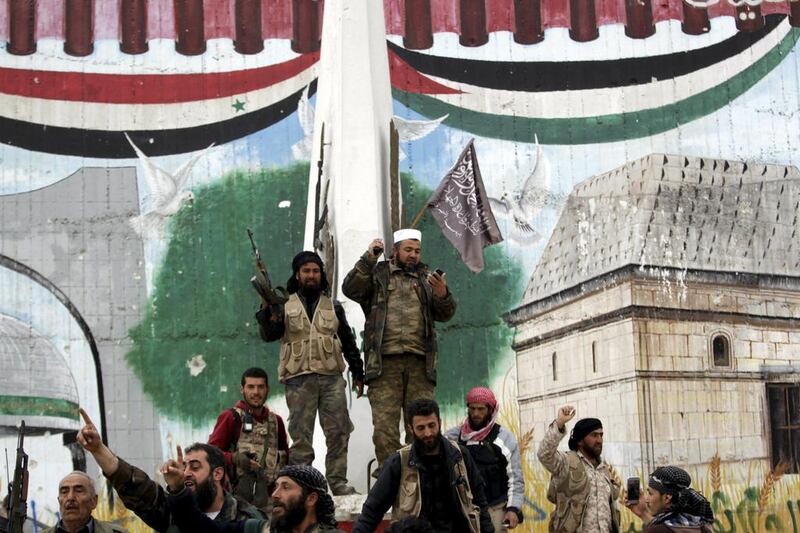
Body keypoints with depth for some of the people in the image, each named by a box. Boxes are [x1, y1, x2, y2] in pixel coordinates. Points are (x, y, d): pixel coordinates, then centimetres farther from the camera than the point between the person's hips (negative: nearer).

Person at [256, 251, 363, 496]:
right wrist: (266, 309, -19)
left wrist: (358, 373, 14)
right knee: (301, 433, -2)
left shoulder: (333, 307, 18)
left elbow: (348, 342, 19)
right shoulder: (285, 305, 12)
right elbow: (269, 335, -3)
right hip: (299, 378, -2)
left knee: (338, 431, -2)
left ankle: (338, 481, 4)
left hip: (331, 376, 2)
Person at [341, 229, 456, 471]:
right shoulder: (378, 274, 15)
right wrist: (368, 258, -7)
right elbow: (351, 290, -2)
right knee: (385, 425, -7)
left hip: (419, 361, 2)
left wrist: (443, 295, -11)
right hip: (385, 361, -2)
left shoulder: (426, 279, 21)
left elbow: (444, 314, 11)